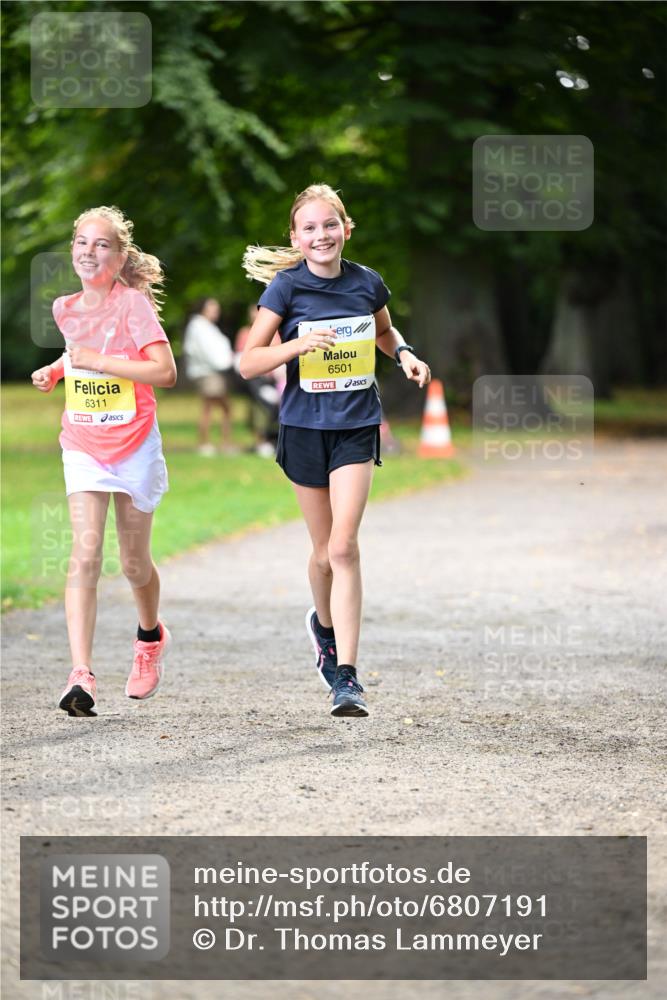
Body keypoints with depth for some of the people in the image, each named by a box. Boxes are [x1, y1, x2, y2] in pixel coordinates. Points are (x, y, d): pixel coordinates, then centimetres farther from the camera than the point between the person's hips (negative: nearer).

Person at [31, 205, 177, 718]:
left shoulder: (132, 302, -13)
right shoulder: (67, 309, 4)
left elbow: (165, 372, -21)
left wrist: (98, 361, -24)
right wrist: (54, 370, 7)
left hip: (134, 446, -3)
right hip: (83, 446, 3)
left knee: (135, 564, 12)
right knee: (85, 555, -15)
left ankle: (150, 636, 45)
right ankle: (81, 676, -23)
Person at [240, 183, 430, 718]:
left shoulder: (367, 283, 0)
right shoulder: (286, 287, -7)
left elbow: (385, 332, 22)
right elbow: (249, 363, -10)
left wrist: (405, 354, 1)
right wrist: (299, 344, -26)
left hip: (357, 426, 0)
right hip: (305, 427, 0)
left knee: (344, 546, -13)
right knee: (326, 549, 10)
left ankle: (346, 674, -15)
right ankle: (325, 625, 43)